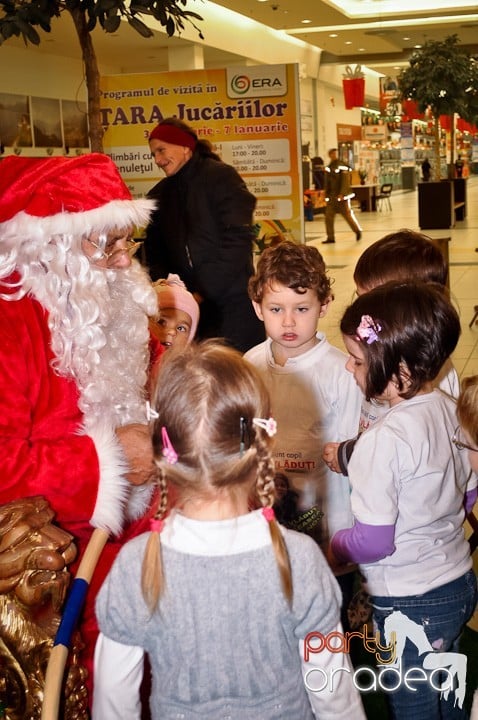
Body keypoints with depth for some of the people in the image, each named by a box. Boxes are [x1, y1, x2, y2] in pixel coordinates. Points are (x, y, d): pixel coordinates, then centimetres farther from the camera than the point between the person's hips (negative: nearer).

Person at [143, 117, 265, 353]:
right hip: (195, 304, 5)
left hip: (234, 301, -5)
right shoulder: (159, 194, 14)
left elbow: (239, 238, -14)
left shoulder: (221, 177, -4)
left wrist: (204, 290, -17)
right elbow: (155, 252, 16)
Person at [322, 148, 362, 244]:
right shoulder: (329, 167, 11)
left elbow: (345, 182, -15)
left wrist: (342, 194, -23)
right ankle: (330, 237, 5)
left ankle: (358, 230, 20)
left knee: (348, 215, 0)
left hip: (342, 196, -6)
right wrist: (326, 195, 13)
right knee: (328, 216, 0)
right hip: (332, 196, 6)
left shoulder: (342, 166, -9)